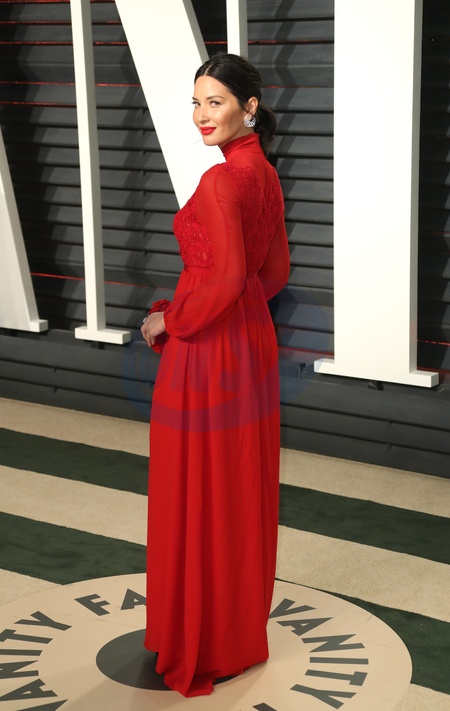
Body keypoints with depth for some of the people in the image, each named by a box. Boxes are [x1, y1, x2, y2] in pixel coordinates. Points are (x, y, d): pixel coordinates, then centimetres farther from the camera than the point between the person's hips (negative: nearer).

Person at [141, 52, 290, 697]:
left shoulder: (220, 181, -21)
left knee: (199, 498, 3)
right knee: (244, 491, 18)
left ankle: (202, 647, 16)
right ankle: (245, 627, 32)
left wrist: (169, 321, -12)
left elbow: (225, 279, -27)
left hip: (209, 353, -9)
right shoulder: (265, 175, 8)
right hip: (254, 342, 9)